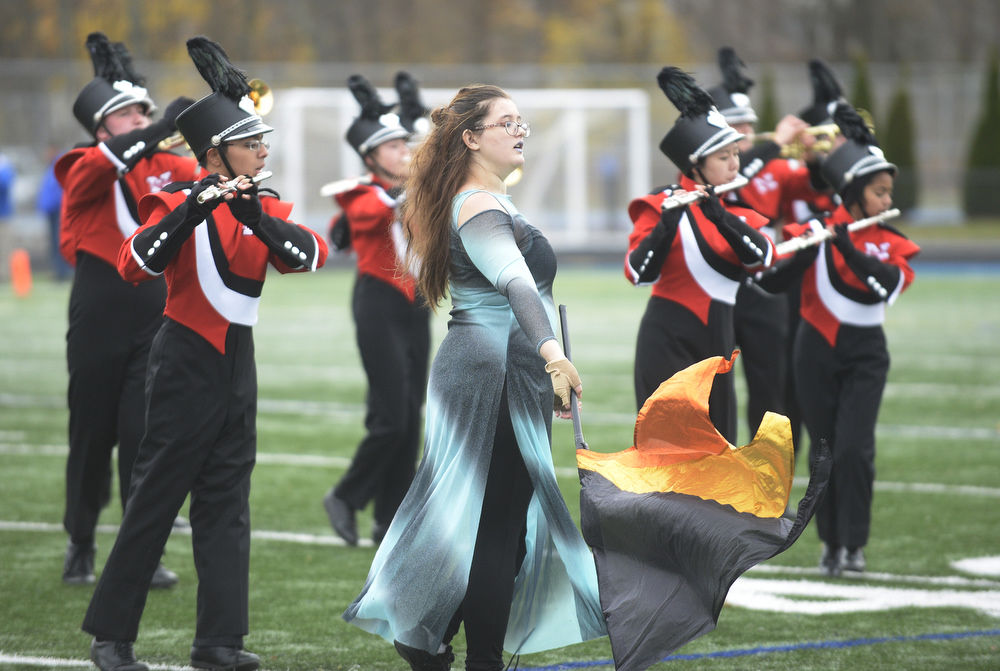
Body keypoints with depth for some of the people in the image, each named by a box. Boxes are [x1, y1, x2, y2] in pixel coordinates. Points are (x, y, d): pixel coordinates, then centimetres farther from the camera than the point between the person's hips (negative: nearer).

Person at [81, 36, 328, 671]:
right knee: (156, 497, -3)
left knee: (227, 502, 5)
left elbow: (311, 254, -10)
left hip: (236, 364, 6)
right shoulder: (178, 202, -9)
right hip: (187, 362, -6)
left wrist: (257, 216, -24)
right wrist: (193, 211, -34)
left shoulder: (265, 208, 8)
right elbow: (135, 264, -25)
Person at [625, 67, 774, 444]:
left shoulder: (737, 209, 11)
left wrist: (718, 214, -21)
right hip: (669, 342, -6)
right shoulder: (662, 205, -6)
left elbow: (762, 257, -9)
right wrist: (668, 222, -30)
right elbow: (639, 273, -17)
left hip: (716, 341, 6)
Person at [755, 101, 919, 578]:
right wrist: (808, 250, -29)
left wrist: (845, 246, -25)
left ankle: (855, 544, -5)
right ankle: (831, 542, 13)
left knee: (854, 447, -13)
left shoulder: (893, 244, 3)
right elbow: (772, 282, -12)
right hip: (817, 350, 0)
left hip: (865, 354, 0)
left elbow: (886, 284, -18)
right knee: (824, 448, 2)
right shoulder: (816, 232, -4)